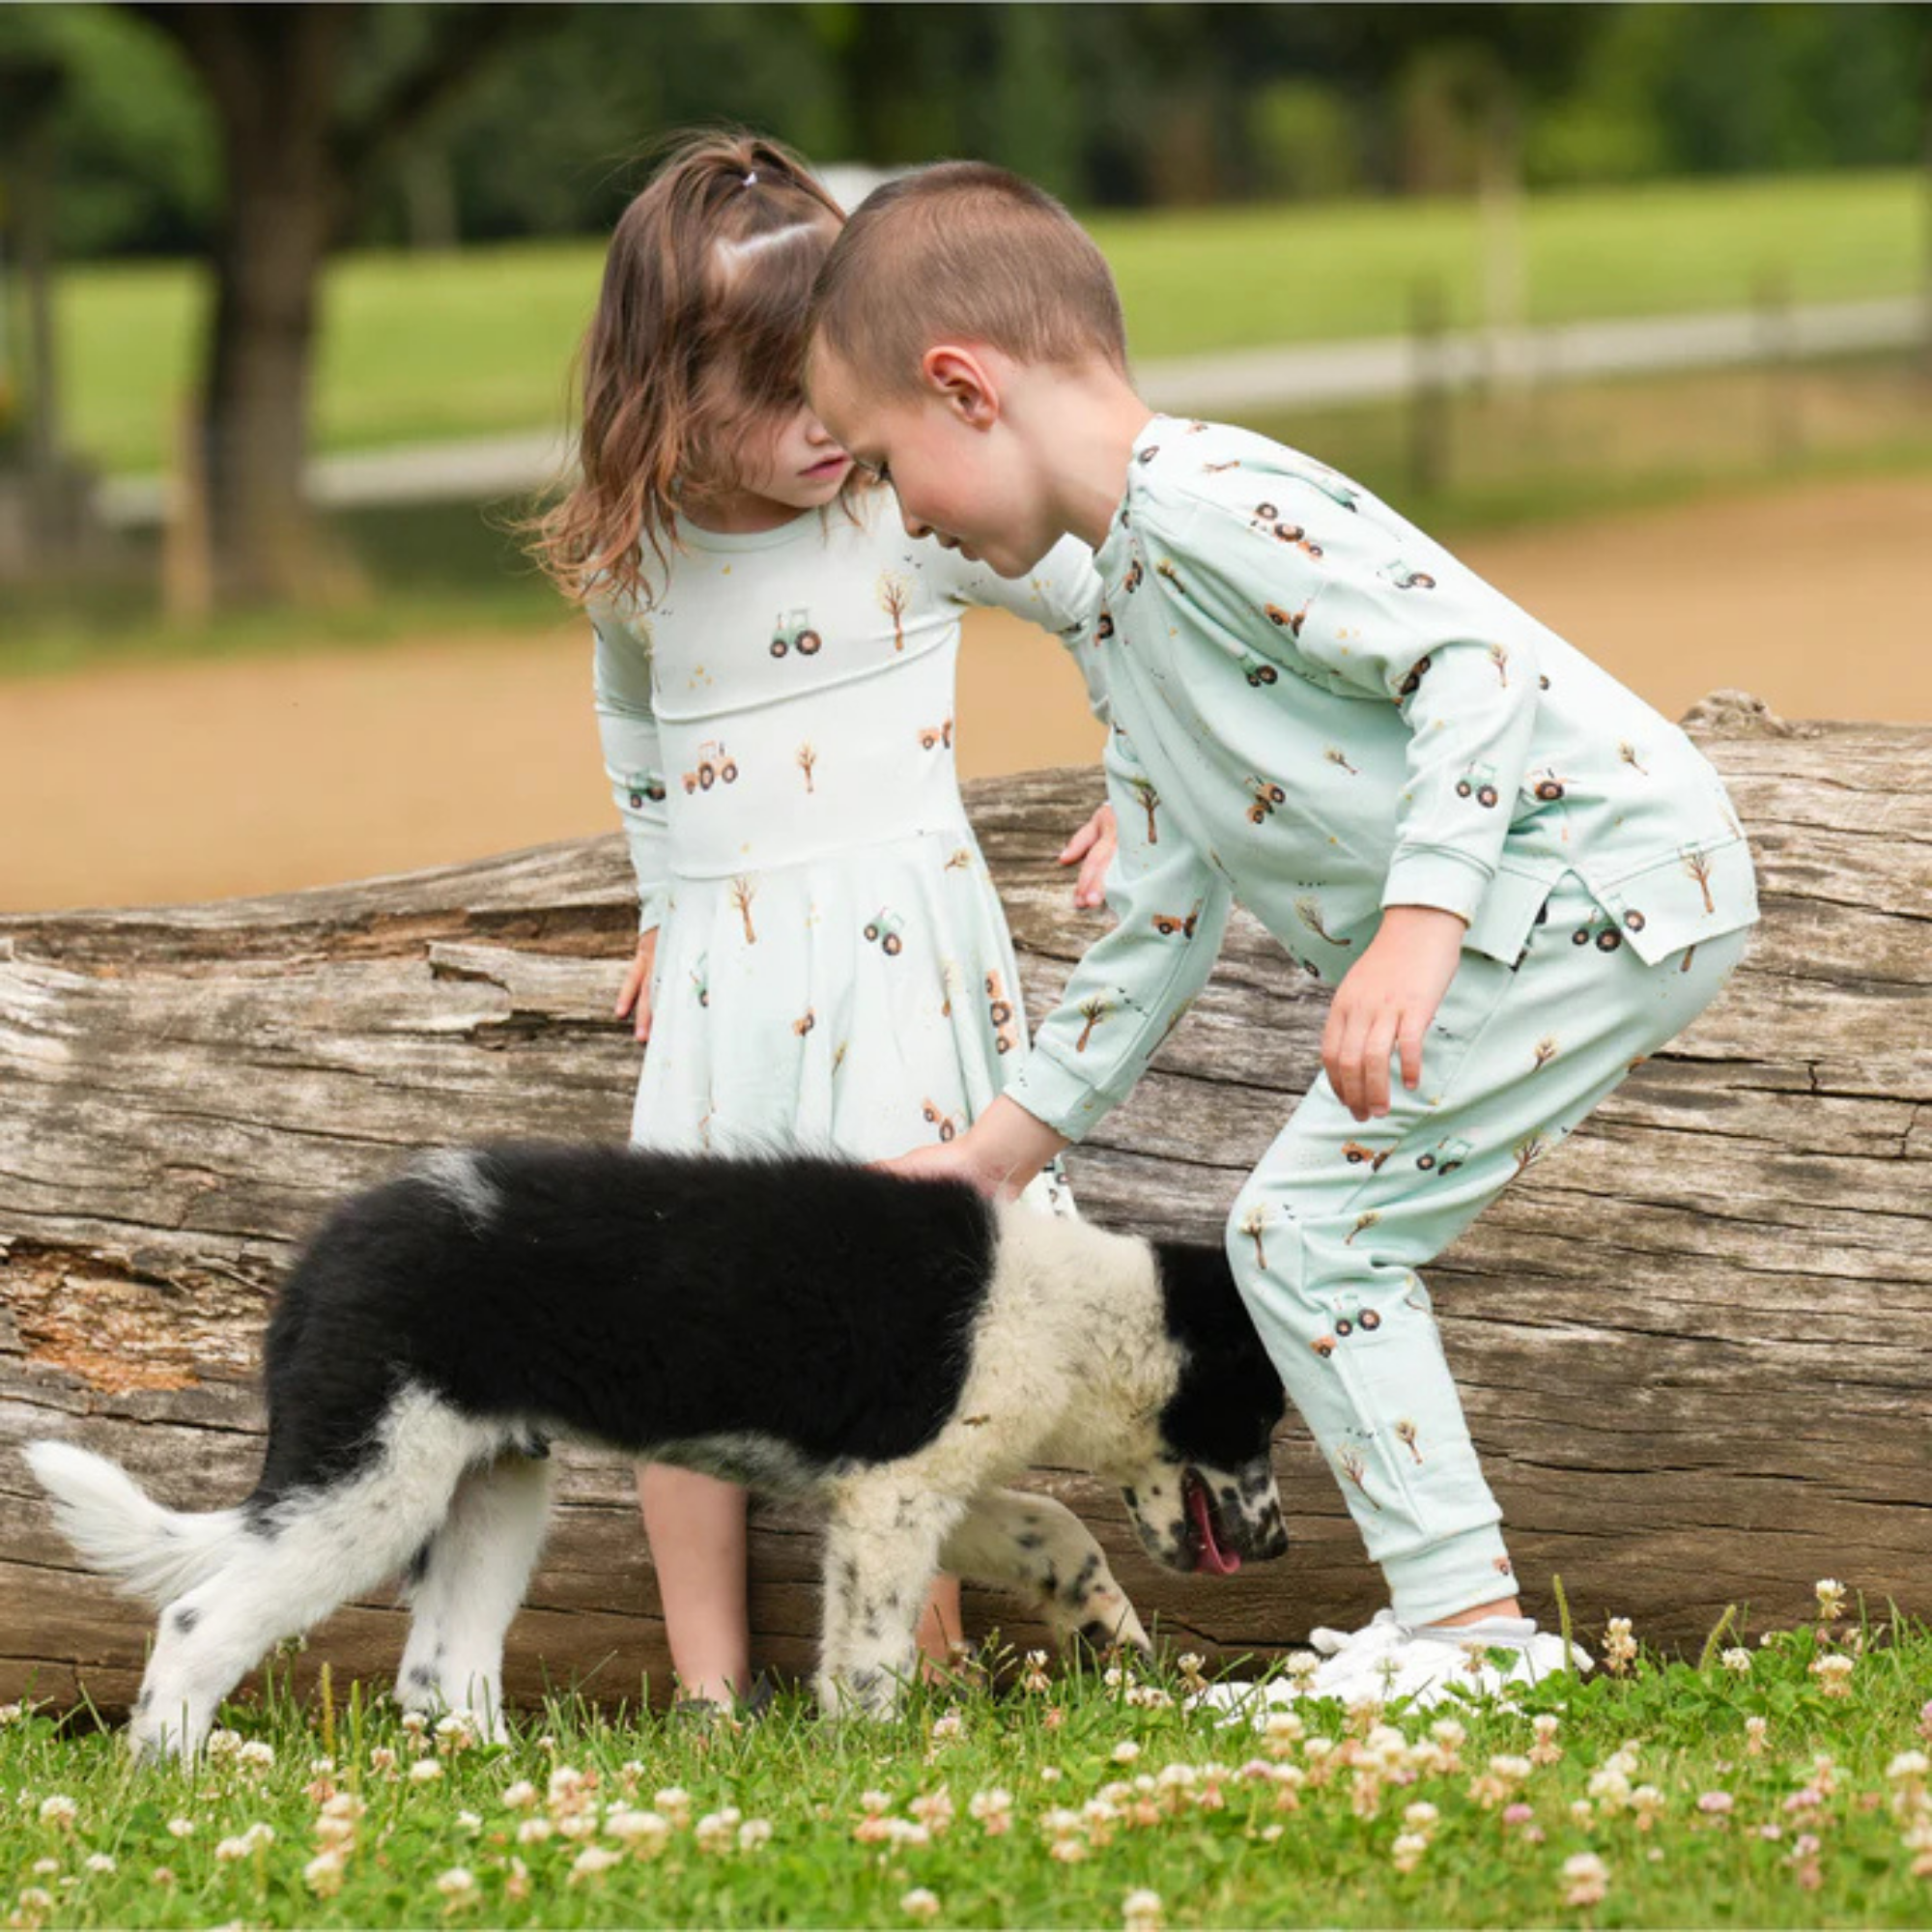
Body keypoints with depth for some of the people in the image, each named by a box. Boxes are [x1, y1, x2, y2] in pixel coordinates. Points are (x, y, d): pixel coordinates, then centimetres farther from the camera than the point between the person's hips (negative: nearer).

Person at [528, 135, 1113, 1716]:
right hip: (721, 967, 3)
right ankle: (710, 1690, 8)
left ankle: (923, 1661, 1)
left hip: (897, 938, -3)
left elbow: (1114, 601, 6)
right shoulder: (633, 563, 3)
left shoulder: (917, 511, -7)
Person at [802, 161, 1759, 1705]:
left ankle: (1466, 1620, -8)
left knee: (1305, 1228, -10)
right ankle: (1452, 1617, 19)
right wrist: (992, 1154, 25)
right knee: (1336, 1243, 15)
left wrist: (1414, 925, -32)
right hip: (1542, 928, 11)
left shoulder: (1205, 505, -14)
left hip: (1598, 869, -11)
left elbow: (1473, 658, -24)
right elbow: (1160, 928, 24)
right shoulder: (1128, 612, 19)